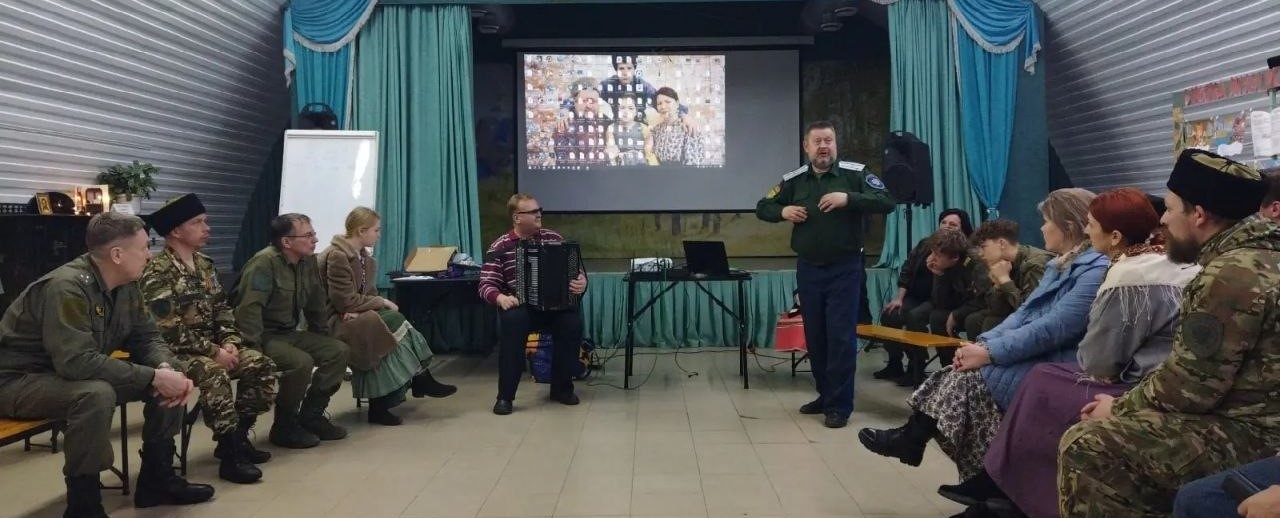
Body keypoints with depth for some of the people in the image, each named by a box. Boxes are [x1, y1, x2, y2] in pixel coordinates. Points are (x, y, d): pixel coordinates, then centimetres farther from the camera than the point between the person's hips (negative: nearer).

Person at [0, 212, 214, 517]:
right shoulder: (67, 288, -29)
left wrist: (167, 368, -20)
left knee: (170, 379, -4)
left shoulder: (125, 287, -3)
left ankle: (156, 479, 9)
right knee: (96, 394, -38)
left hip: (81, 374, 9)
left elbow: (146, 337, 3)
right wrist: (154, 377, -34)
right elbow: (76, 361, -37)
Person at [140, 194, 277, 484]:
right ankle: (230, 454, -25)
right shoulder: (157, 272, -16)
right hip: (174, 351, -8)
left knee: (262, 366, -9)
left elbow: (222, 310, 12)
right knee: (214, 373, -35)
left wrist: (229, 343, -6)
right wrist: (214, 352, -22)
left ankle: (237, 436, 4)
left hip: (211, 347, 8)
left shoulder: (205, 265, 10)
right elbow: (168, 330, -23)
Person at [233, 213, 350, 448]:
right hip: (264, 336, -9)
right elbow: (248, 308, -27)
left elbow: (316, 304, 16)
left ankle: (311, 416, 6)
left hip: (289, 333, 9)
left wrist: (323, 339, 16)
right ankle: (284, 427, -9)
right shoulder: (264, 262, -21)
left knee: (338, 350, -4)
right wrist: (255, 350, -31)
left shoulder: (308, 262, 5)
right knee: (301, 362, -31)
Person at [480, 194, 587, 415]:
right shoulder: (499, 248, 0)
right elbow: (486, 285, -5)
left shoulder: (553, 238, 8)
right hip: (520, 307, -2)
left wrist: (582, 281, -14)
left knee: (573, 320, -30)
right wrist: (500, 298, -28)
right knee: (511, 321, -36)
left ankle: (562, 388, -9)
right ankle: (505, 396, -23)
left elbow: (575, 269, 10)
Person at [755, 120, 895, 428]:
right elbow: (762, 208, 13)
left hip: (844, 269, -4)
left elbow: (887, 202, -15)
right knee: (814, 336, 12)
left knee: (841, 336, -4)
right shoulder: (793, 180, 4)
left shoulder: (855, 173, -6)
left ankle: (839, 405, 4)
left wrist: (848, 198, -26)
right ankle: (825, 395, 27)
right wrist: (783, 211, -9)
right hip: (808, 269, 4)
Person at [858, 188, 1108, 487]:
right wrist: (982, 343, -4)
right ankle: (912, 437, -16)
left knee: (969, 377, -19)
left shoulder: (1096, 270, -17)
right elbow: (1025, 313, 12)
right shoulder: (1061, 265, 16)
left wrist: (989, 353, -22)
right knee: (965, 372, -12)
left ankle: (912, 438, -7)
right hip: (1032, 356, 9)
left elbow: (1052, 329, -24)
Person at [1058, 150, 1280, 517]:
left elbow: (1189, 387, -21)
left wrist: (1120, 408, -5)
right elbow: (1195, 371, 13)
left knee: (1085, 447, -16)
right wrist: (1127, 404, 5)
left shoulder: (1231, 276, -22)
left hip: (1243, 435, -10)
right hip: (1249, 416, 10)